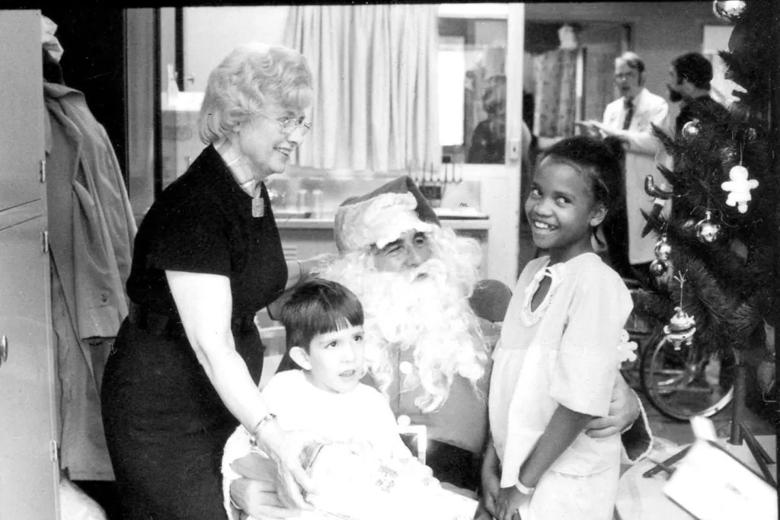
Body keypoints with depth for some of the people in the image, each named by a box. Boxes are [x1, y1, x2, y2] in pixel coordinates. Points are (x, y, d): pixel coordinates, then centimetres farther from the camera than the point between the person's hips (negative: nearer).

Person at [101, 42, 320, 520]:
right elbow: (211, 345, -29)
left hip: (229, 403, 8)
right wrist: (271, 435, -37)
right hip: (164, 416, -8)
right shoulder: (192, 209, -24)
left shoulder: (253, 193, 4)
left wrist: (312, 272, 6)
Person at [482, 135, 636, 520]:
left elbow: (580, 401, -21)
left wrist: (524, 482, -14)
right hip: (517, 469, 6)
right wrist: (492, 463, 5)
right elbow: (508, 378, 7)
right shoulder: (533, 272, 4)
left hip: (565, 483, -6)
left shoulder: (598, 284, -18)